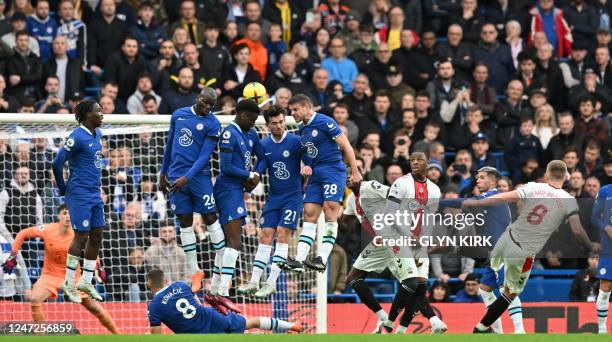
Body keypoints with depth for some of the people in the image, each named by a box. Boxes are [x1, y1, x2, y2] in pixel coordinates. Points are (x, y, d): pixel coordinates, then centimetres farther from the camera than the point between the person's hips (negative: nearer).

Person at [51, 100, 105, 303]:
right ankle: (69, 284, 3)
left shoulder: (97, 134, 11)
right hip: (80, 194, -8)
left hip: (94, 193, 8)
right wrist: (62, 189, -6)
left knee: (96, 236, 9)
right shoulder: (77, 137, -16)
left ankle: (86, 282, 19)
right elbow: (57, 163, -17)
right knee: (81, 236, -6)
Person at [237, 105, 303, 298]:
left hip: (293, 195, -4)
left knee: (282, 235, -11)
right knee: (265, 236, 1)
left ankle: (271, 283, -12)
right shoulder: (264, 145, 4)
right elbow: (259, 169, 3)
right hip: (273, 196, 4)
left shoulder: (295, 142, -8)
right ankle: (254, 282, 0)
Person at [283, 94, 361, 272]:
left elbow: (346, 147, -9)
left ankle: (322, 259, -22)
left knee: (330, 208, -17)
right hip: (315, 175, 8)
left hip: (333, 170, -8)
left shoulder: (325, 122, -9)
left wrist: (355, 172, -12)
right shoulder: (302, 129, 15)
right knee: (309, 214, 0)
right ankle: (299, 260, -7)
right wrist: (306, 166, 3)